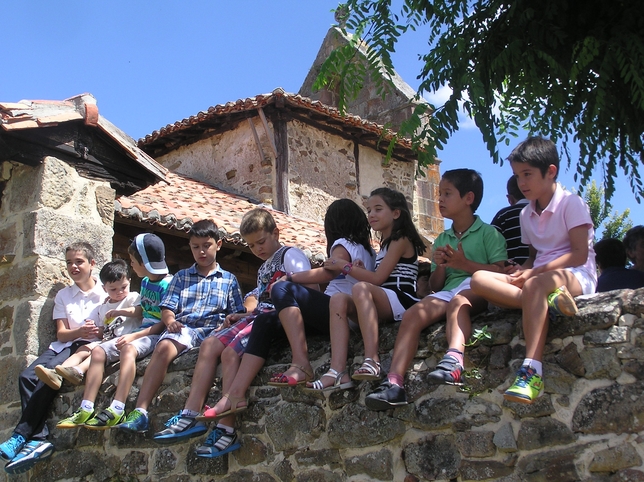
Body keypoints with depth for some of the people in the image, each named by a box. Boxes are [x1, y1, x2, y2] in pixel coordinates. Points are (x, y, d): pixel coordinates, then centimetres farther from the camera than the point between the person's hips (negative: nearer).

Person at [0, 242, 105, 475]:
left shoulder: (106, 293, 8)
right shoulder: (63, 296, 19)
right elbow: (61, 334, 8)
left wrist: (99, 332, -17)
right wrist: (80, 331, -15)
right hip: (63, 346, 5)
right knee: (27, 376, -25)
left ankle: (21, 436, -27)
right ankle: (38, 438, -31)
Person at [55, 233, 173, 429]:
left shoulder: (167, 285, -11)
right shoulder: (146, 282, 16)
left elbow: (164, 323, -17)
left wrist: (134, 335, -21)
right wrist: (121, 312, 19)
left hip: (154, 334, -10)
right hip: (139, 332, 10)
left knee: (128, 349, -36)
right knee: (98, 351, -5)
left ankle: (117, 410, -44)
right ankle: (86, 410, -12)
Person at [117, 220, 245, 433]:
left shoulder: (229, 280, 20)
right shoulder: (181, 277, 25)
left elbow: (237, 314, 13)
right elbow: (167, 308, 16)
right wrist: (171, 321, -7)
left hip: (213, 330, -1)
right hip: (183, 328, 1)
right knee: (164, 347, -32)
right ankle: (140, 412, -39)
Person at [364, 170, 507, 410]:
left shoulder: (488, 233, 7)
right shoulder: (441, 240, 24)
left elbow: (501, 272, -7)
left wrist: (465, 264, -15)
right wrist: (440, 266, 0)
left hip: (478, 290, -5)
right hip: (447, 291, 5)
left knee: (458, 301, -39)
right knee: (413, 313, -23)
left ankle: (453, 361, -62)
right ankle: (394, 383, -35)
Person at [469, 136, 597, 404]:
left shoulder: (571, 203, -4)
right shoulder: (526, 215, 16)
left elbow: (580, 254, -12)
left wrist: (533, 272, -18)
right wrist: (523, 270, -4)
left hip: (576, 276, -7)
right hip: (539, 276, 7)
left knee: (534, 286, -41)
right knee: (479, 279, -17)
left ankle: (531, 372, -47)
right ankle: (548, 299, -36)